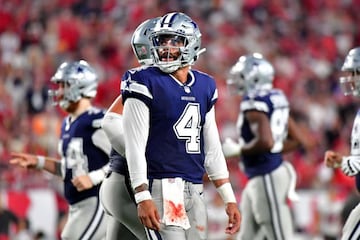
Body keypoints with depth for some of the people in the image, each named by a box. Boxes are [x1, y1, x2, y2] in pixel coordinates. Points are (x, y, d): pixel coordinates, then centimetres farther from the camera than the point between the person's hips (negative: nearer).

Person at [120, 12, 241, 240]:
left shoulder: (204, 86, 13)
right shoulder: (146, 84, -6)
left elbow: (212, 148, 18)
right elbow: (135, 146, -10)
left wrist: (229, 199, 15)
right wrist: (143, 198, -18)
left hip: (195, 191, 7)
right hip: (162, 187, -7)